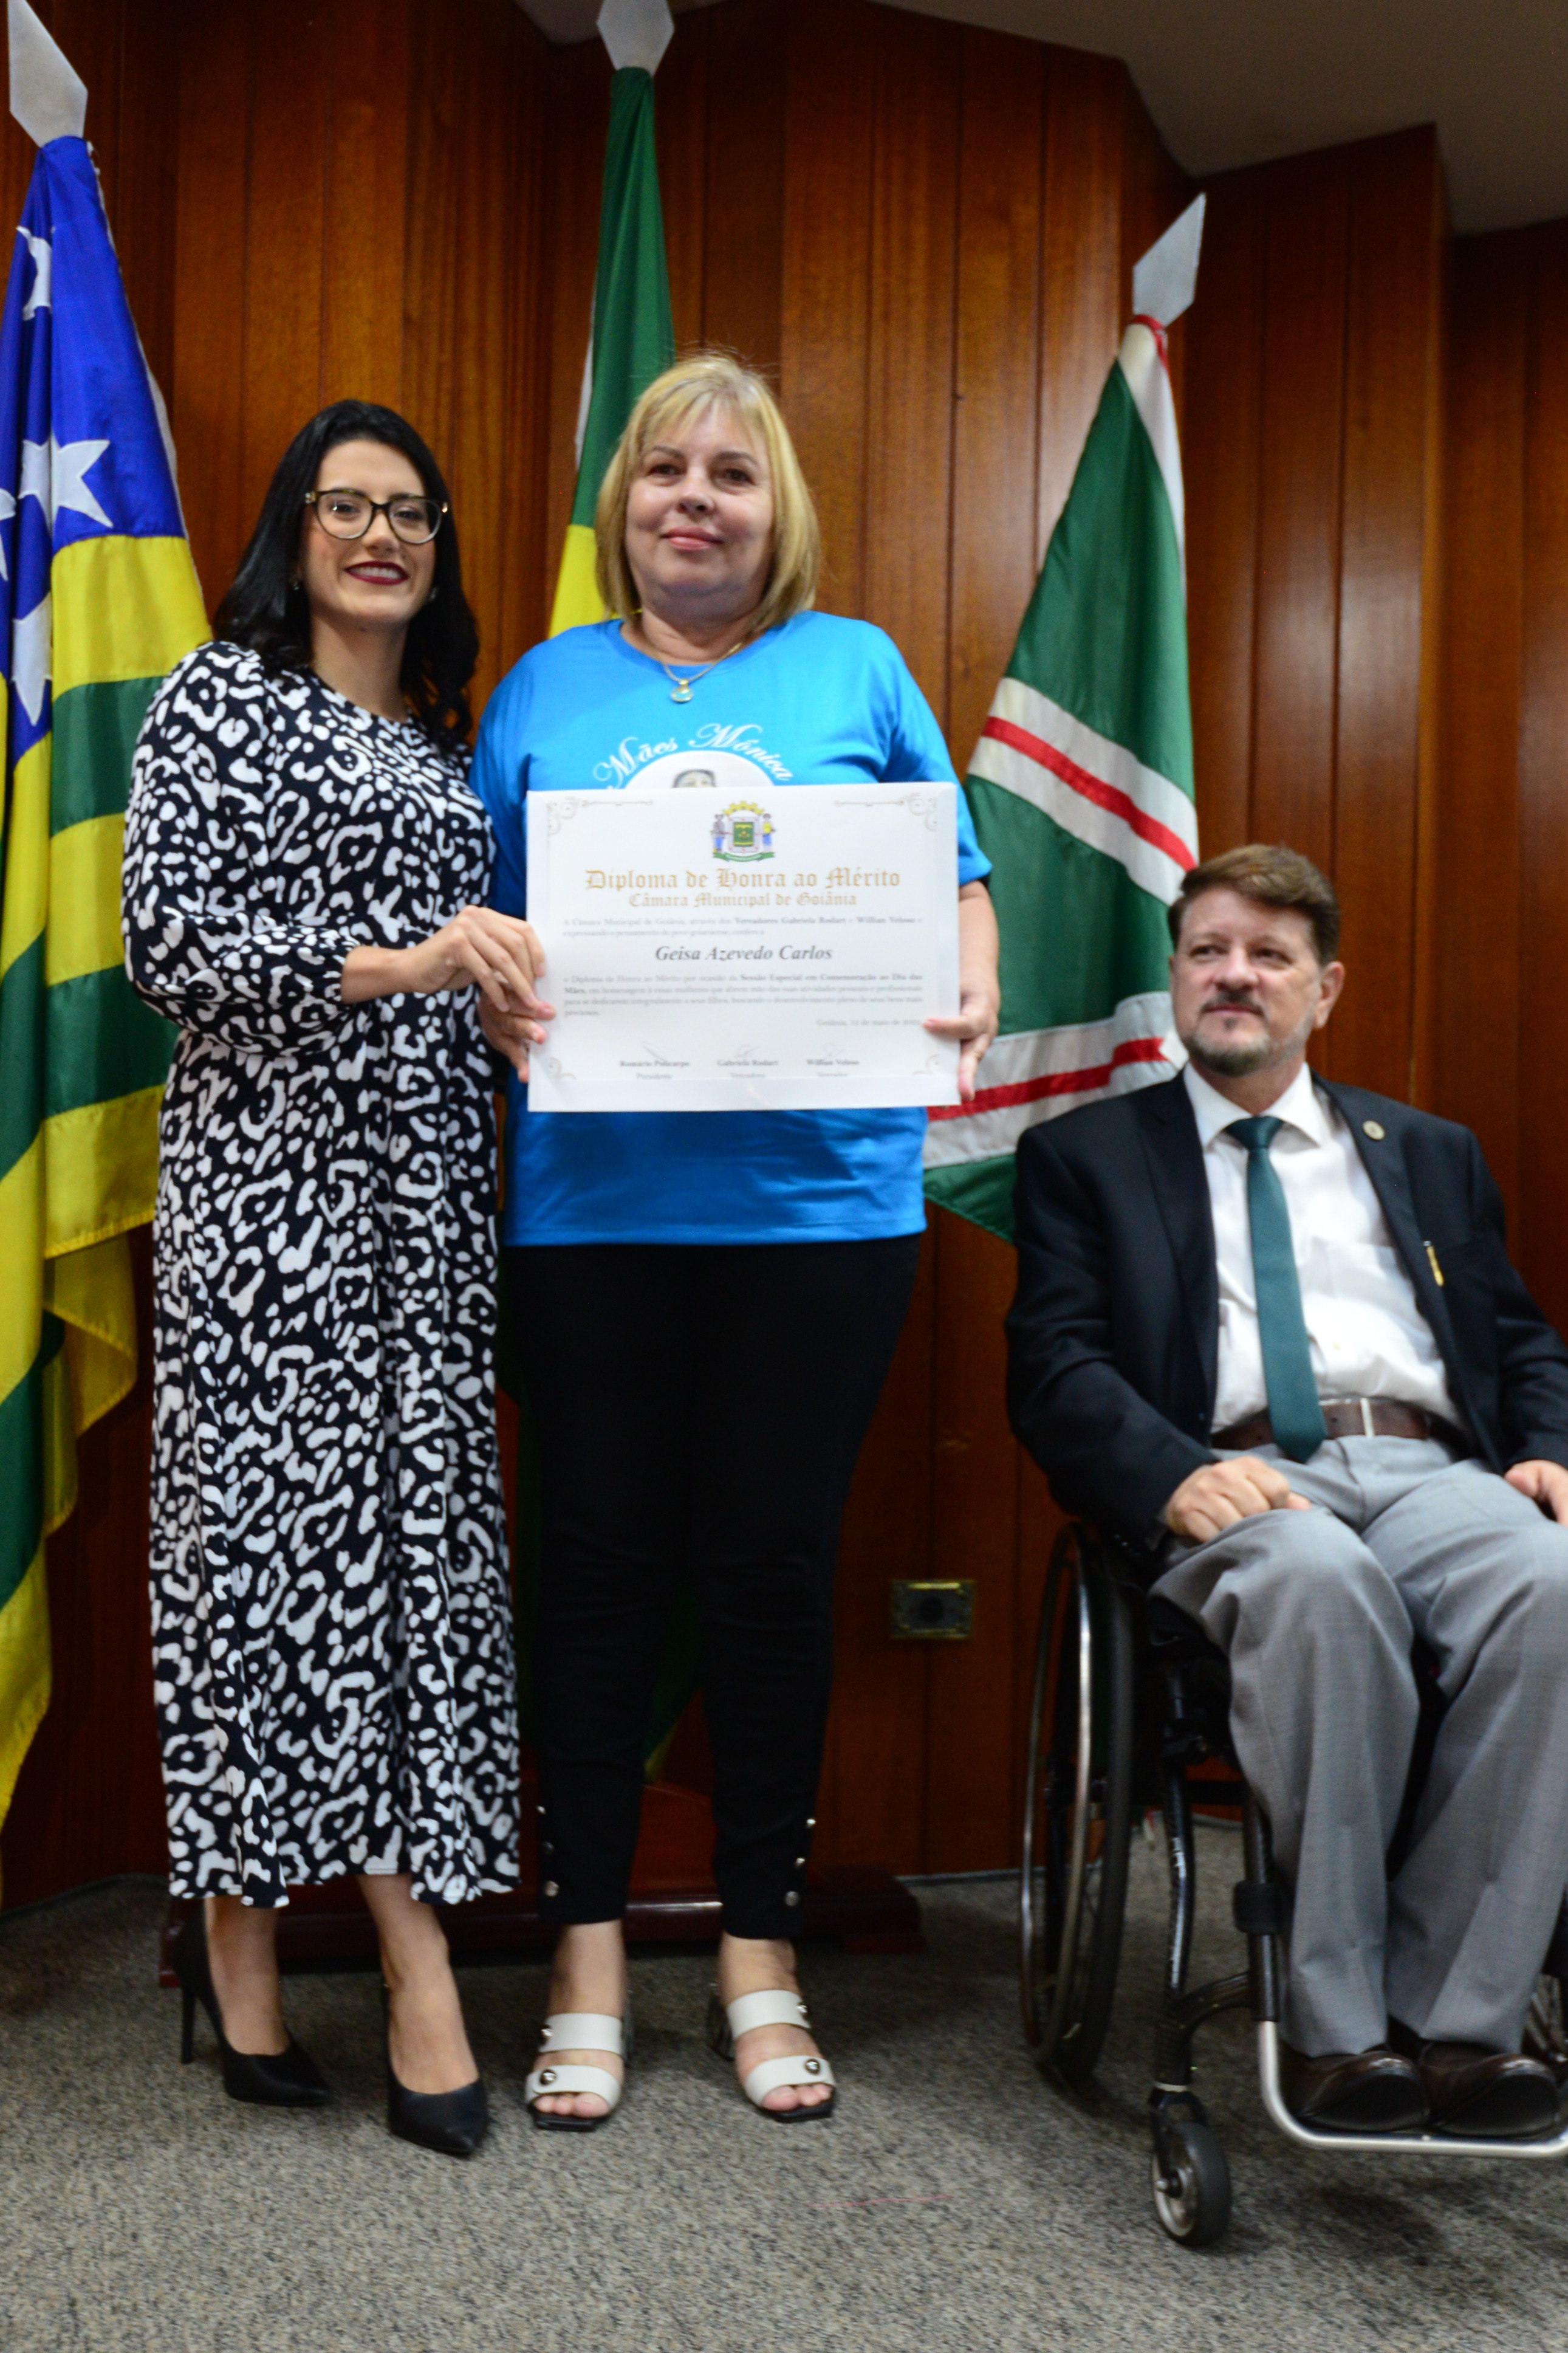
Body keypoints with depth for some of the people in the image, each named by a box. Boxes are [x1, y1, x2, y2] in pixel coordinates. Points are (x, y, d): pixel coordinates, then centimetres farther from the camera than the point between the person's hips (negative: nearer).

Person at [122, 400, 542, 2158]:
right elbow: (164, 937, -11)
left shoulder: (446, 735, 21)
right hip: (269, 1171, -6)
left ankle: (414, 1957, 10)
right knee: (271, 1515, -5)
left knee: (417, 1524, 3)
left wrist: (525, 985, 8)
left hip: (423, 1179, 6)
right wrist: (386, 961, -20)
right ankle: (239, 1926, 11)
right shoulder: (221, 697, 1)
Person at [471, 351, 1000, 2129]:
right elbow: (473, 920, 12)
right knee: (600, 1558, 6)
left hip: (819, 1193, 0)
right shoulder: (547, 688, 12)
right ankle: (589, 1953, 21)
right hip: (594, 1194, 1)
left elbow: (956, 881, 12)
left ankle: (760, 1951, 23)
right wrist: (493, 1001, -9)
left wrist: (970, 999, -8)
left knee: (775, 1562, 7)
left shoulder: (857, 669, 11)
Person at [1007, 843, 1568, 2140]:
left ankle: (1454, 2016, -22)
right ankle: (1335, 2023, -25)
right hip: (1237, 1482, -3)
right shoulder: (1085, 1155, 16)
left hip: (1433, 1471, 3)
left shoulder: (1430, 1154, 27)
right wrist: (1178, 1473, -16)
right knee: (1322, 1581, -38)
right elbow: (1054, 1367, 4)